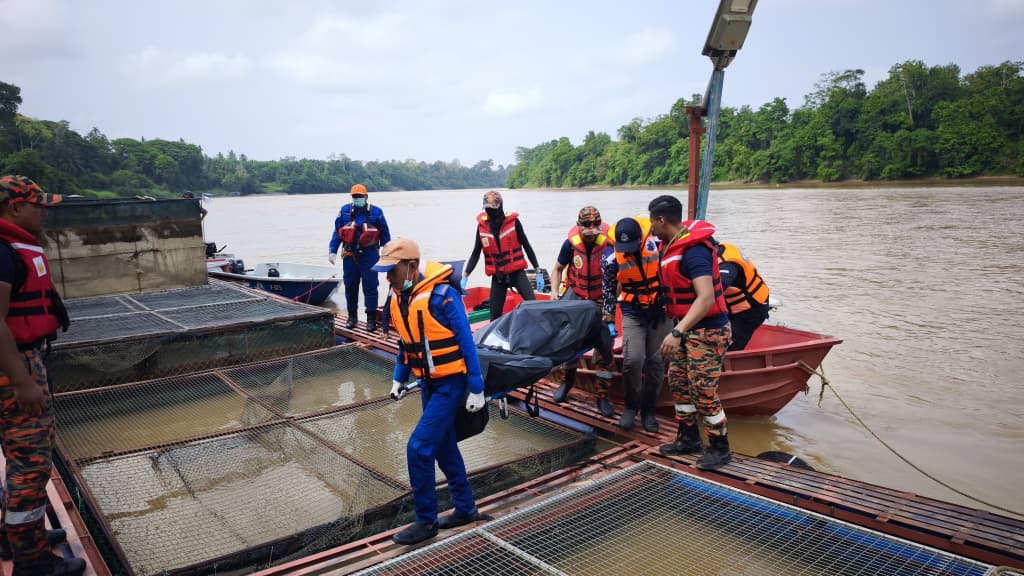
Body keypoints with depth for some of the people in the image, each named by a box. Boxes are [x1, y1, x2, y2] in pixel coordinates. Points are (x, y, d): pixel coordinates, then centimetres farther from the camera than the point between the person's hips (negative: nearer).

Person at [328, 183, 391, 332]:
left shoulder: (376, 212, 0)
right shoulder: (345, 211, 6)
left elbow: (385, 234, 6)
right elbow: (337, 232, 10)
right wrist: (332, 250, 4)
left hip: (369, 255, -2)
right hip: (349, 256, 3)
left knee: (370, 287, -2)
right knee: (350, 286, 10)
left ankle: (371, 318, 7)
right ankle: (352, 316, 24)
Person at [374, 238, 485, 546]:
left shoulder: (441, 295, -22)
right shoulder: (397, 299, 2)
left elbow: (466, 342, -19)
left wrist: (476, 389, -17)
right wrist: (399, 379, 16)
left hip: (450, 383, -8)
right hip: (428, 382, 8)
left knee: (419, 448, -9)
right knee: (444, 446, 16)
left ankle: (426, 521, 9)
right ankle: (466, 508, 33)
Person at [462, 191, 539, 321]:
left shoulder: (513, 221, -8)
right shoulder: (482, 225, -1)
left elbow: (526, 246, 0)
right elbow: (476, 253, 7)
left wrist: (537, 269, -1)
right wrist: (466, 275, -2)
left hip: (517, 272, -2)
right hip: (497, 276, 2)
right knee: (495, 314, 4)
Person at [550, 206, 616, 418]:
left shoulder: (609, 244, -20)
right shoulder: (571, 243, -14)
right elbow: (557, 269, 2)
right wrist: (555, 294, -11)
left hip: (601, 299, -1)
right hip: (576, 295, 2)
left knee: (605, 346, -1)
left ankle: (602, 396, 10)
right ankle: (567, 381, 30)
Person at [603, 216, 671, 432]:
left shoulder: (659, 248, -15)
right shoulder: (613, 261, -12)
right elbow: (609, 289, 5)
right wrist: (608, 313, 7)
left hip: (660, 310, 0)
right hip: (633, 314, 0)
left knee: (656, 361, 2)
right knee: (633, 359, -15)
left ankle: (649, 410, 19)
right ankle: (631, 407, 8)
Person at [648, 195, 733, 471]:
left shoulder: (693, 251, -25)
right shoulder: (672, 244, 5)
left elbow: (706, 298, -35)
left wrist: (677, 332, -41)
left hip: (707, 330, -10)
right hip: (686, 327, 10)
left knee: (703, 391, -5)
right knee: (678, 382, 15)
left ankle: (720, 450, 13)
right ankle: (689, 439, 29)